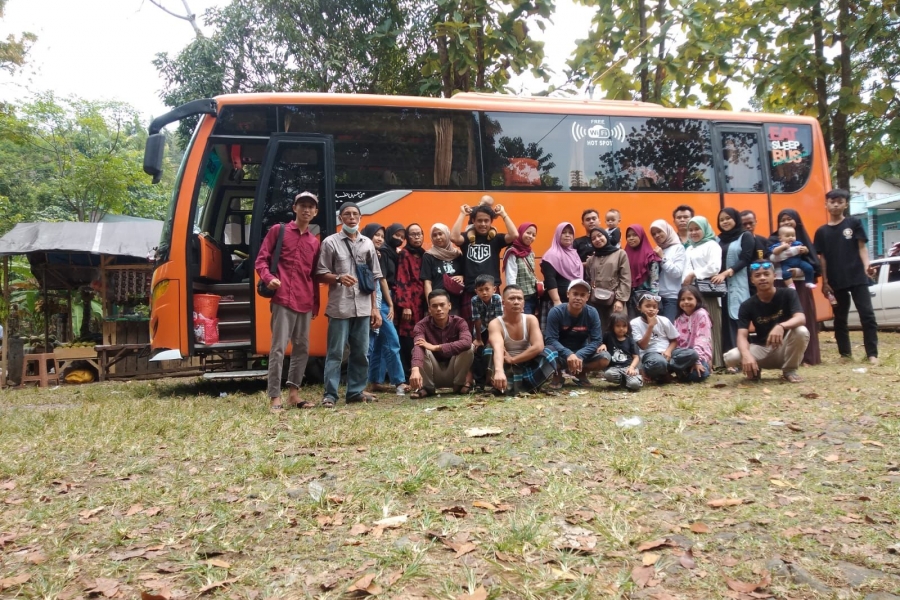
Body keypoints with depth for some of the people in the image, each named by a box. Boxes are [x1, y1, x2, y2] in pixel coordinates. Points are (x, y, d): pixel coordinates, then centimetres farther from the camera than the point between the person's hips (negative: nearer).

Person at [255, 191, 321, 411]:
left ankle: (293, 393, 18)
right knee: (279, 347, -10)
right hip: (283, 299, -6)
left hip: (306, 303, 6)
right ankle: (274, 397, -7)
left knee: (302, 348, 9)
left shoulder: (315, 242, 18)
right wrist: (268, 277, -17)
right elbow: (261, 259, 2)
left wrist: (316, 302, 17)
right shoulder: (278, 231, 6)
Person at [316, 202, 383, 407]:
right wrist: (339, 278, -19)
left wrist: (375, 307, 10)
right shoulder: (330, 242, 2)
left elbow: (374, 278, 14)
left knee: (361, 352, 7)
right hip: (339, 307, -4)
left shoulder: (368, 243, 13)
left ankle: (356, 391, 18)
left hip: (363, 307, 4)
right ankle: (330, 394, 3)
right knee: (335, 353, -2)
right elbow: (320, 274, 0)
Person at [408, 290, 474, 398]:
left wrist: (435, 347, -34)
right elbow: (418, 347, -34)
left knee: (468, 348, -25)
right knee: (421, 350, -26)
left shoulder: (459, 322, -12)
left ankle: (459, 384, -4)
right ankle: (427, 387, -9)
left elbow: (467, 342, -33)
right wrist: (415, 370, -54)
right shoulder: (422, 325, -14)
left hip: (454, 373, 1)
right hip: (434, 375, 0)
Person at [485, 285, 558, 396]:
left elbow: (539, 347, -23)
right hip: (506, 369, -2)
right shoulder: (495, 324, -18)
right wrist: (499, 371, -58)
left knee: (550, 352, -24)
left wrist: (513, 359, -25)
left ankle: (525, 386, -27)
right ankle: (506, 387, -35)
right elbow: (497, 349, -39)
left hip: (527, 367, 2)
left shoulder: (531, 320, -9)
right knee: (489, 350, -31)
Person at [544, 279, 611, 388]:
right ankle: (558, 374, -1)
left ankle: (581, 373, 5)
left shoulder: (592, 313, -11)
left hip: (582, 352, 2)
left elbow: (596, 340, -14)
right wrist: (568, 354, -38)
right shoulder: (556, 312, -17)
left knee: (605, 358, -25)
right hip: (561, 353, -2)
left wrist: (579, 355, -31)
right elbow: (550, 339, -22)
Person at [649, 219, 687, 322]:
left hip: (672, 297, -5)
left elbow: (677, 272, -10)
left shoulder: (678, 248, 2)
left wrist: (663, 258, -5)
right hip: (657, 296, 5)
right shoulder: (657, 250, 15)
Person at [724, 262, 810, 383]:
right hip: (762, 349, 1)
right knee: (731, 357, -28)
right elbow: (742, 335, -17)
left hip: (785, 348, 0)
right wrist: (746, 354, -41)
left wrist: (781, 326, -48)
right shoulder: (747, 305, -7)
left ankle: (790, 370, -8)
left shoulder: (788, 294, -8)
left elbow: (801, 318, -24)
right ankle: (756, 370, 7)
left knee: (801, 331, -33)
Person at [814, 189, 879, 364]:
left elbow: (862, 247, 0)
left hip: (857, 278, -2)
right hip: (836, 281, 2)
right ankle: (845, 354, 18)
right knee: (840, 318, 8)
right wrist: (824, 282, 2)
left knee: (867, 314, -6)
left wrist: (867, 266, -17)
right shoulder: (822, 231, 7)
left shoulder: (854, 223, 3)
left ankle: (872, 353, -3)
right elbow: (822, 258, 7)